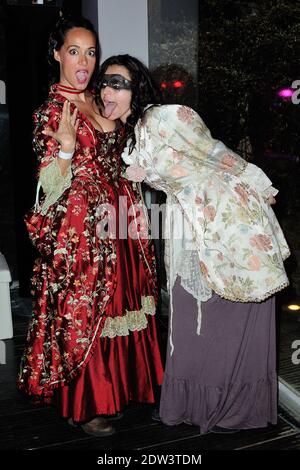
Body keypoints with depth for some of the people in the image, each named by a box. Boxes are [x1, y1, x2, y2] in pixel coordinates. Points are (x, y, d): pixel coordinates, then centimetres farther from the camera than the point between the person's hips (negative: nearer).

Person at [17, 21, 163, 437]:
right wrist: (66, 143, -28)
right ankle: (83, 405, 18)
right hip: (82, 225, -7)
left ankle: (120, 383, 32)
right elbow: (51, 187, -17)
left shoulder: (99, 102, 11)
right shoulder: (50, 111, -10)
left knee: (121, 302, 14)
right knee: (84, 311, 2)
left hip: (118, 221, 7)